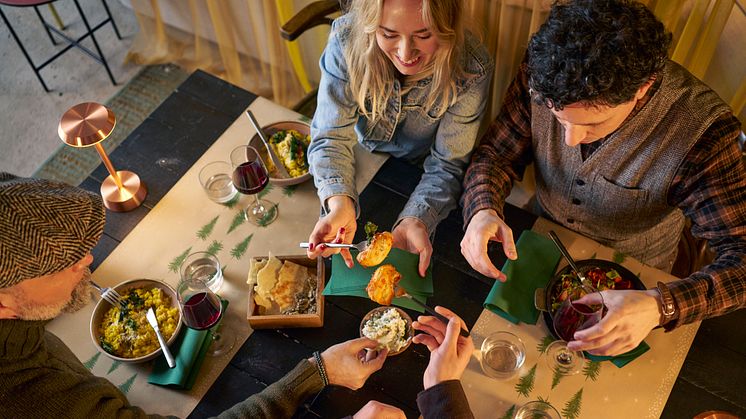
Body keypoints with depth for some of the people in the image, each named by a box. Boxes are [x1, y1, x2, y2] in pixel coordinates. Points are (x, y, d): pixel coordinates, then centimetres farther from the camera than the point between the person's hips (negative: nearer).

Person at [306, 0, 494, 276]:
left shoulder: (471, 70, -30)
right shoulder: (347, 39, -29)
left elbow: (447, 162, -23)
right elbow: (331, 136, -26)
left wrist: (416, 220, -42)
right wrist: (339, 204, -45)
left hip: (418, 179, 0)